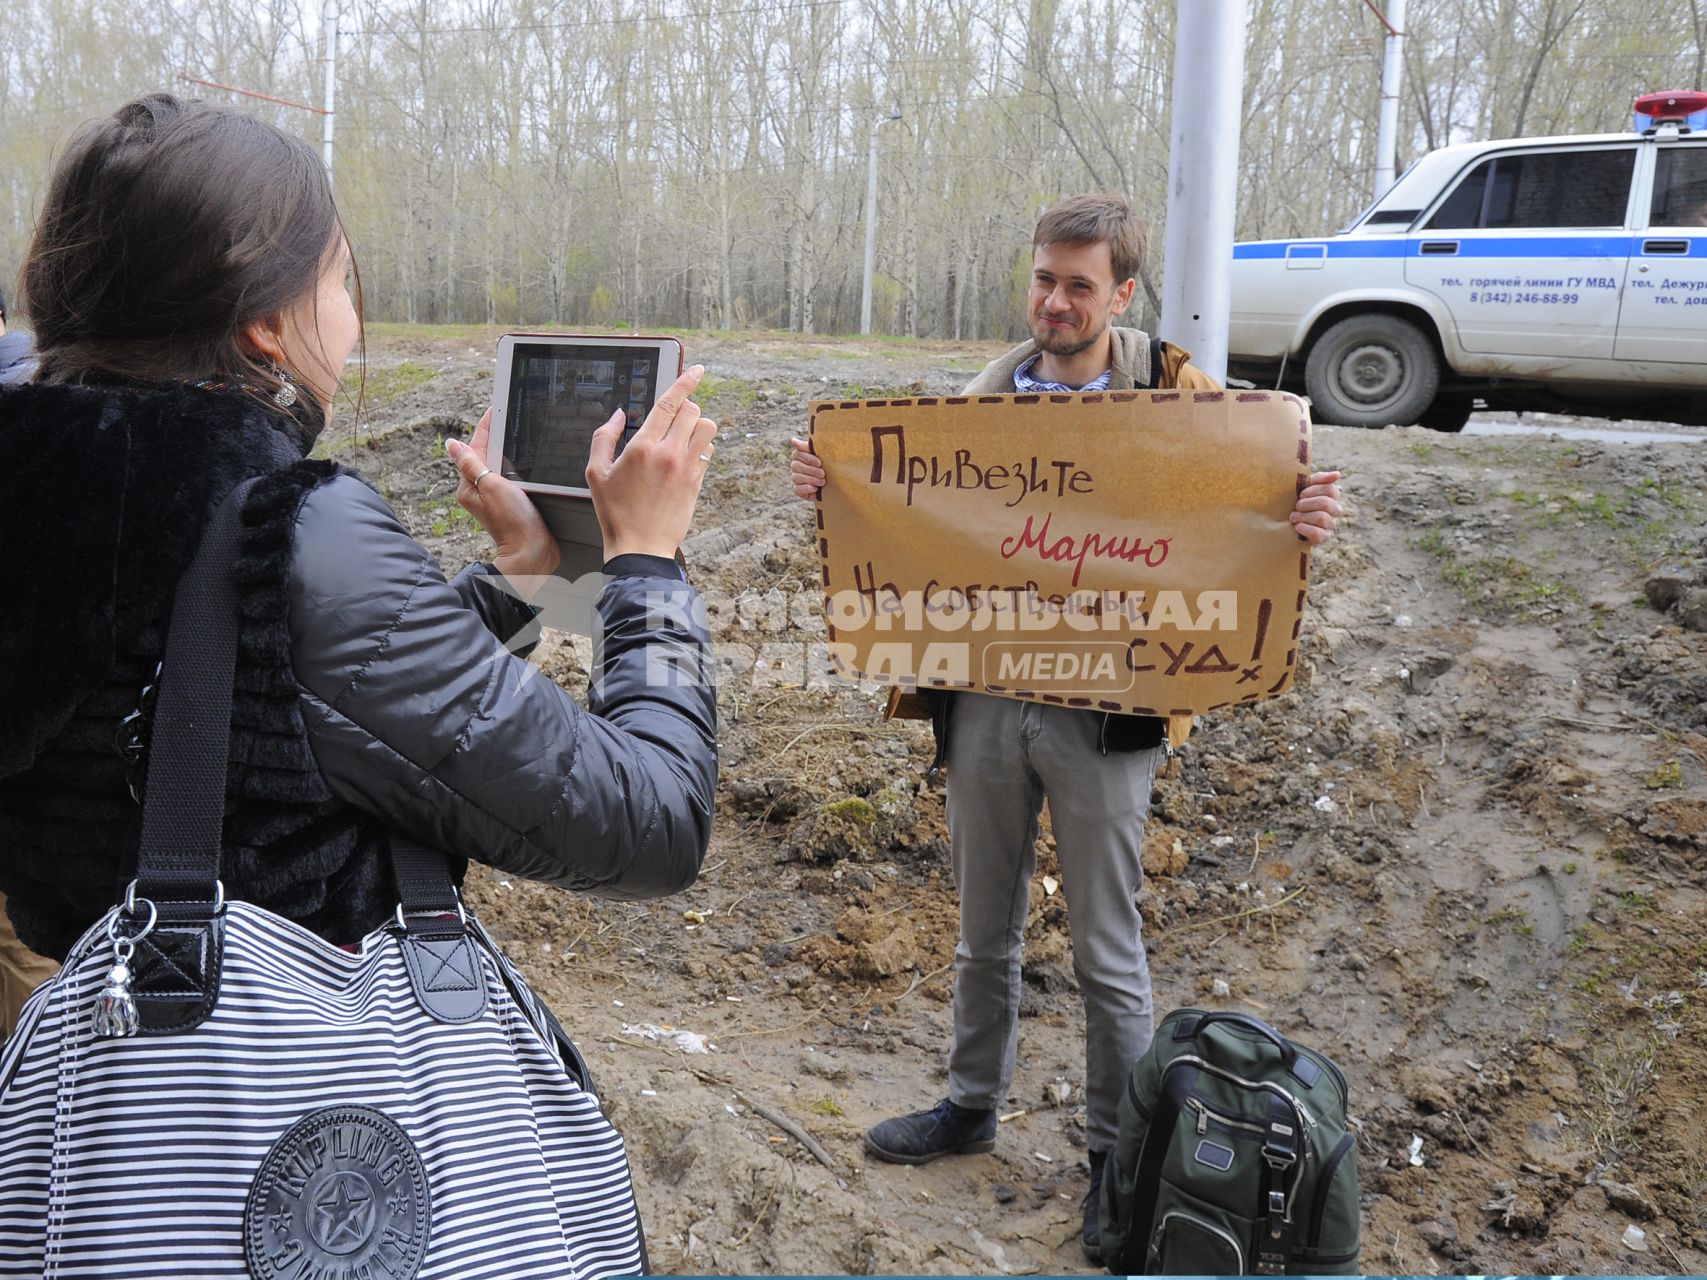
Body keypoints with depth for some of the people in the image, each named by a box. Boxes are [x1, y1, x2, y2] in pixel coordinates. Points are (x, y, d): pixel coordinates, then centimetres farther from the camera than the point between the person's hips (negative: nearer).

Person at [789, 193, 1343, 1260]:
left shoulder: (1174, 391, -5)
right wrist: (833, 484, -8)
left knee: (1108, 953, 8)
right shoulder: (987, 395, 6)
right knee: (987, 931, 19)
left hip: (1102, 714, -4)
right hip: (984, 700, 4)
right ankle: (974, 1104, 40)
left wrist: (1305, 521, -27)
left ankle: (1120, 1154, 28)